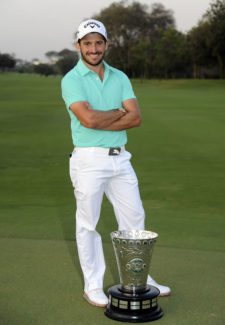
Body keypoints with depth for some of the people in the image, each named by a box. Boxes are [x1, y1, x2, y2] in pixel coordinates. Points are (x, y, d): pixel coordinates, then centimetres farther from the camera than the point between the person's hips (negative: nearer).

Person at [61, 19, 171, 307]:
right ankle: (93, 286, 18)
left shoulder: (120, 77, 9)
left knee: (134, 218, 12)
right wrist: (120, 112, -8)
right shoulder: (71, 80, -6)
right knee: (88, 224, 5)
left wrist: (101, 123, -15)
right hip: (89, 159, -5)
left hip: (120, 158, 6)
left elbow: (136, 117, -4)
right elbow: (88, 118, -22)